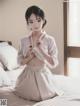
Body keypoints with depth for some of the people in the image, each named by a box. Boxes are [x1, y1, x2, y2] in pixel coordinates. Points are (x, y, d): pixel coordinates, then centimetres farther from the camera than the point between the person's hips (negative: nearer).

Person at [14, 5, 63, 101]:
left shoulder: (50, 40, -13)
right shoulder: (24, 40, -4)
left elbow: (54, 64, -15)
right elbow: (20, 61, 2)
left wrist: (40, 48, -24)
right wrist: (30, 57, -19)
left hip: (43, 74, -2)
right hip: (28, 75, 2)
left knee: (42, 97, 11)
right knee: (26, 95, 14)